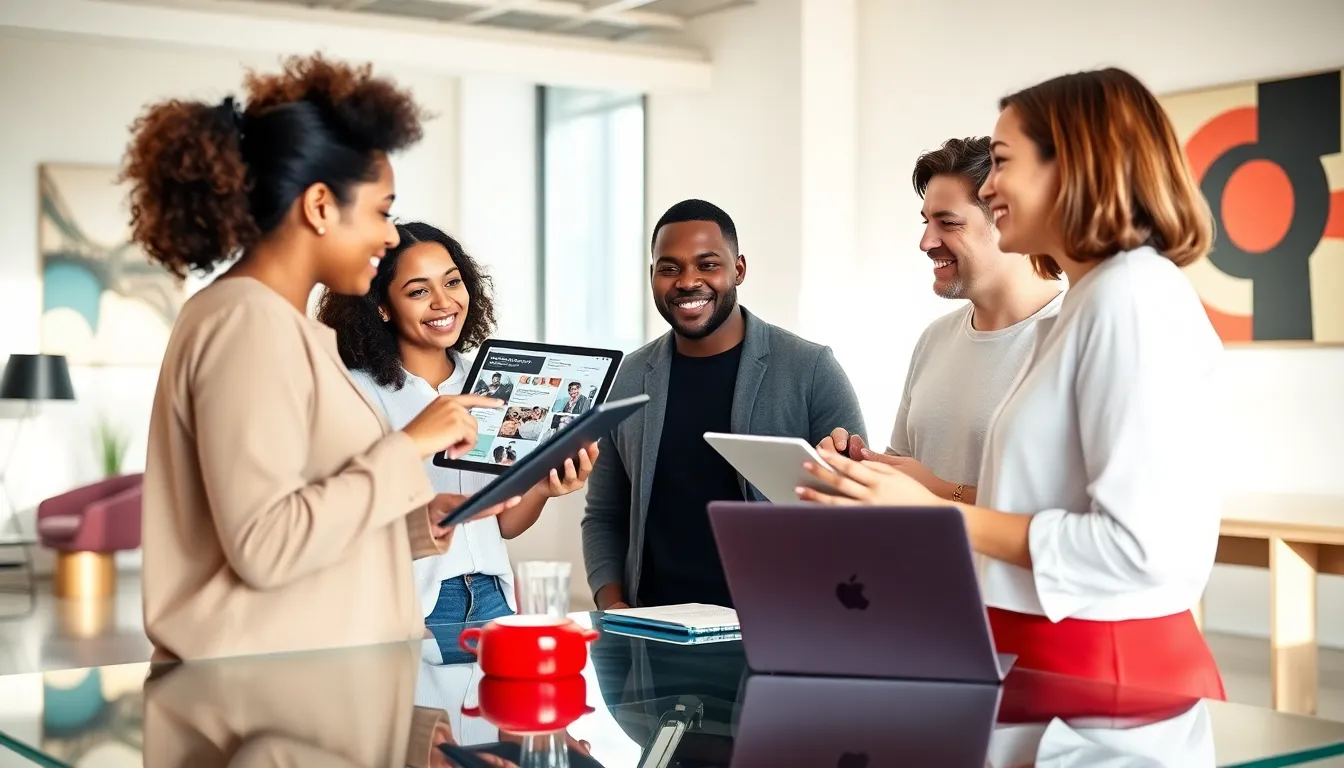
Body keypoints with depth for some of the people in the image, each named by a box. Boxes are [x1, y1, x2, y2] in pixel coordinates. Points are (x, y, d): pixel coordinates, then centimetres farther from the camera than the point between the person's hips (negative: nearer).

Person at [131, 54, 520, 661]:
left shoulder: (278, 324, 15)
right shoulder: (248, 322, -13)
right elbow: (264, 546, -22)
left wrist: (428, 518, 6)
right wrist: (409, 447, -15)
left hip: (306, 676, 9)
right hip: (266, 688, -9)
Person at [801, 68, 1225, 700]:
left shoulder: (1135, 296, -14)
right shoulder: (1090, 298, 15)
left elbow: (1142, 544, -21)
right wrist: (895, 483, 9)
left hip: (1112, 671, -9)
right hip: (1050, 659, 9)